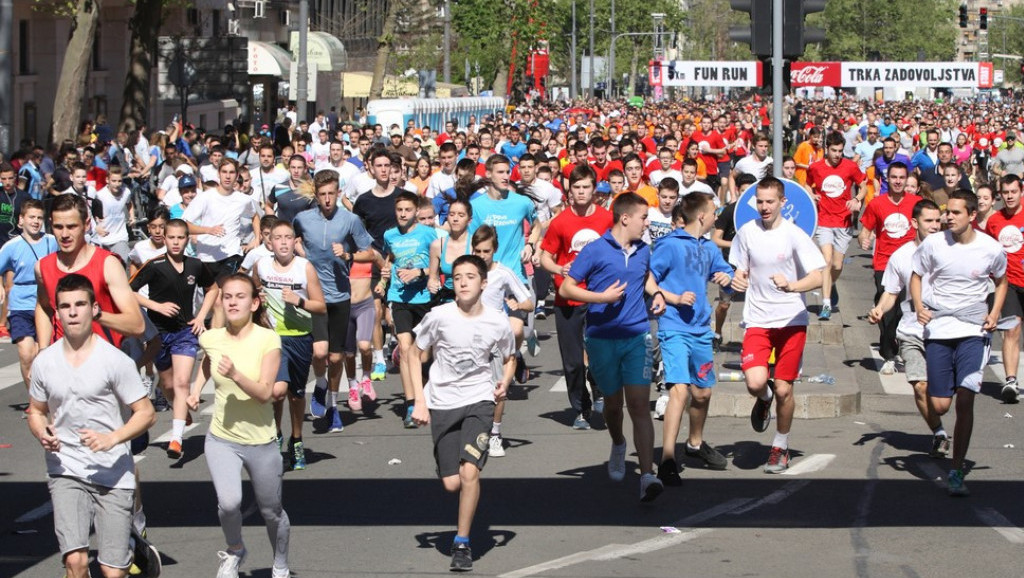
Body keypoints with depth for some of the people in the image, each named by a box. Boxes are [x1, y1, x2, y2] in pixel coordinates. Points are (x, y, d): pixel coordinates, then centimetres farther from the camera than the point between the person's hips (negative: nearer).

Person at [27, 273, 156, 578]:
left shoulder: (115, 361, -6)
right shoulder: (44, 362, 4)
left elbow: (146, 413, -4)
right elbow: (36, 411, 19)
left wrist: (111, 439, -20)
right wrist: (42, 435, -4)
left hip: (114, 475, -2)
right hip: (66, 472, 2)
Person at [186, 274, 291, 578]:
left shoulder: (268, 339, -14)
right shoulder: (211, 339, -4)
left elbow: (266, 392, -22)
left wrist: (235, 374, -35)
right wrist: (195, 389, 11)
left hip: (261, 442, -1)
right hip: (221, 439, 1)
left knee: (271, 512, 13)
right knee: (229, 503, -22)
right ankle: (234, 550, 8)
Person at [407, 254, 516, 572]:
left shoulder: (498, 323, -6)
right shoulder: (439, 316, -9)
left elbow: (509, 359, 12)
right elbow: (415, 353, 3)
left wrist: (504, 382, -9)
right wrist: (419, 400, -3)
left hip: (479, 401, -1)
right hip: (442, 403, 1)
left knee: (469, 471, -18)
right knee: (451, 483, 0)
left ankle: (462, 542, -6)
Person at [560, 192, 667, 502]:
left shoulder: (643, 250, 9)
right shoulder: (595, 251, -6)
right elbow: (566, 288, -5)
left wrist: (657, 294, 11)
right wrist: (602, 297, -15)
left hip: (636, 337, 2)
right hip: (602, 339, -2)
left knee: (639, 406, -11)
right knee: (613, 403, 13)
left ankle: (647, 475, -19)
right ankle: (618, 445, 47)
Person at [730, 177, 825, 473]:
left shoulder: (795, 235, -9)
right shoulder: (746, 232, 2)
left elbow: (818, 278, -14)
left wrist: (791, 286, -32)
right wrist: (737, 279, -6)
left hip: (791, 320, -2)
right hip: (757, 321, 2)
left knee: (783, 390, 2)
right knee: (755, 382, -19)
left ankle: (781, 447, 25)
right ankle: (764, 399, 19)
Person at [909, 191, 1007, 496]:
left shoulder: (991, 249, -4)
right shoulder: (933, 244, -5)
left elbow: (1001, 281, 15)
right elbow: (916, 275, 9)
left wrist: (994, 313, 0)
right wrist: (918, 306, -8)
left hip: (973, 331, -1)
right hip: (938, 329, 1)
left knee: (965, 399, -14)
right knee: (940, 406, -2)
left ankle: (956, 472, -6)